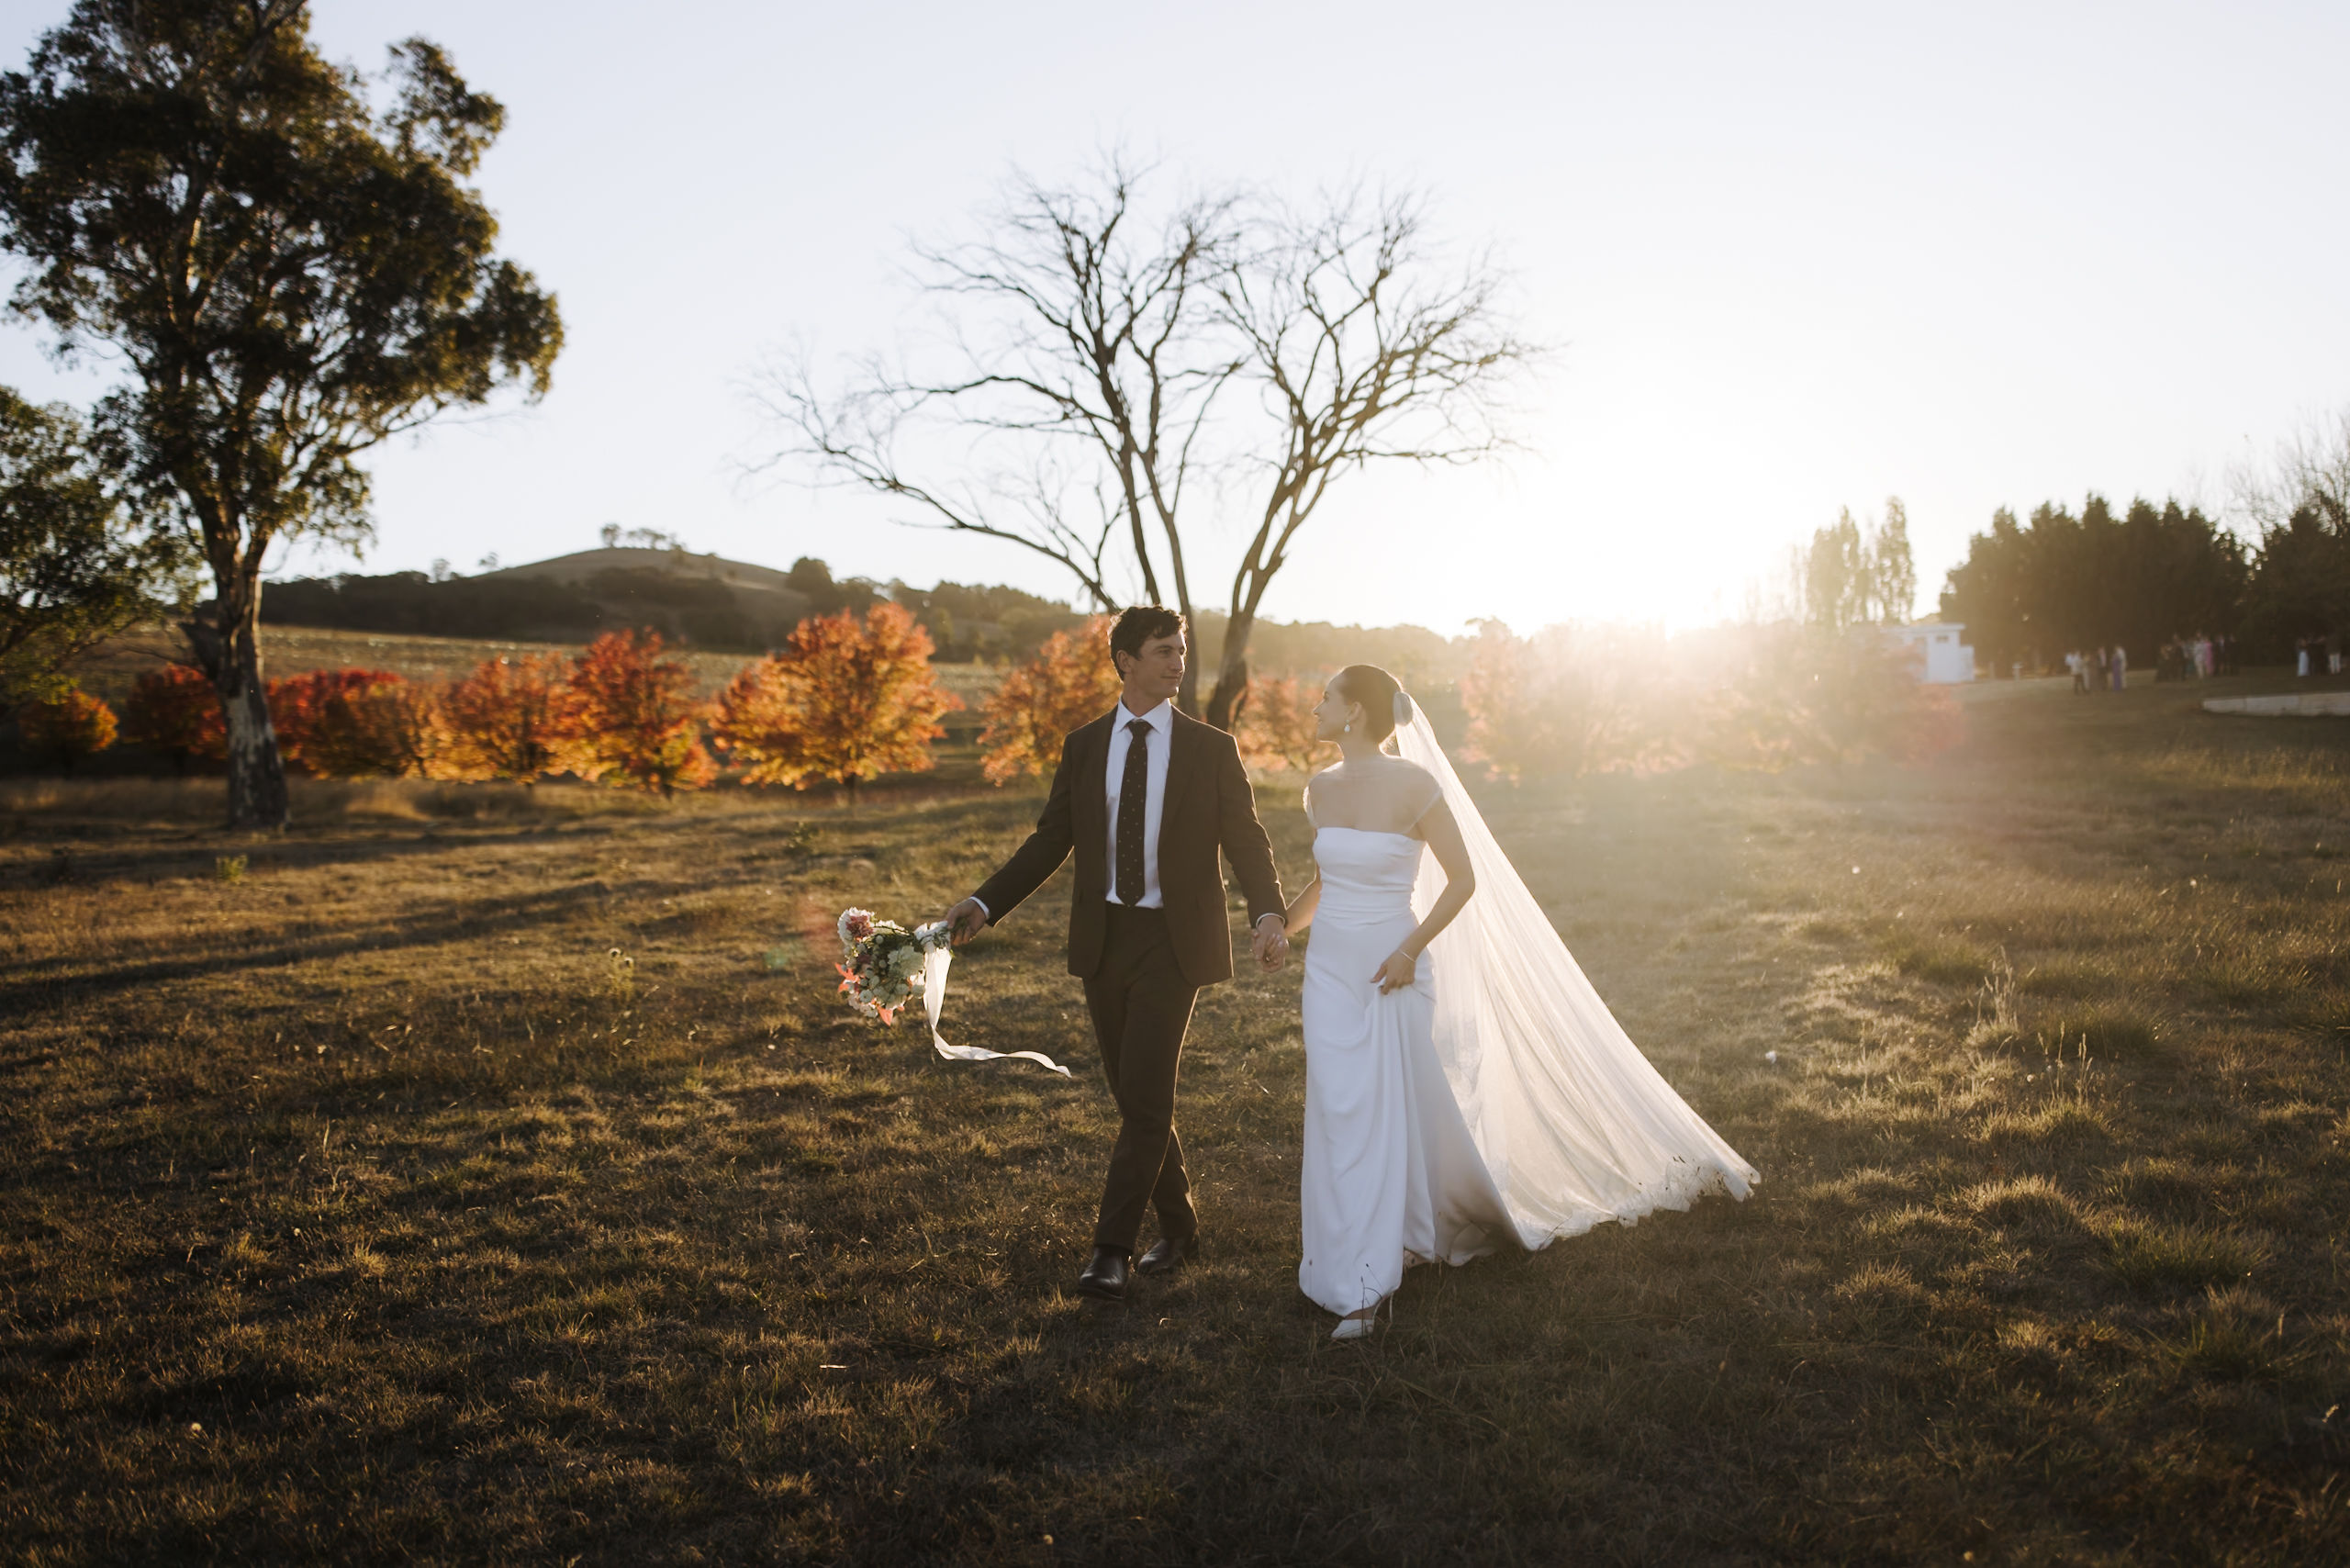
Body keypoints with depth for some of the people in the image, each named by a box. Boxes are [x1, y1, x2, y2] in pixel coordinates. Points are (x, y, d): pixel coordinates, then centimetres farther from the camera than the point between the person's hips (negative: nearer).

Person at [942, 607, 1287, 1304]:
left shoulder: (1211, 748, 0)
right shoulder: (1083, 746, 7)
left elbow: (1247, 841, -4)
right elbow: (1051, 840, 8)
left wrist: (1268, 915, -22)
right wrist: (984, 903, -3)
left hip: (1173, 942, -3)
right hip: (1103, 939, 4)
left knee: (1145, 1095, -9)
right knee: (1134, 1096, 11)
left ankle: (1112, 1248, -1)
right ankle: (1178, 1228, 28)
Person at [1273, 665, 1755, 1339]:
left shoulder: (1413, 784, -14)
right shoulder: (1320, 789, 4)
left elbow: (1463, 880, -9)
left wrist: (1411, 950, -16)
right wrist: (1280, 927, 11)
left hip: (1393, 973, -5)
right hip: (1330, 971, 5)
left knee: (1398, 1114, 3)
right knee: (1339, 1120, 5)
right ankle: (1356, 1287, 19)